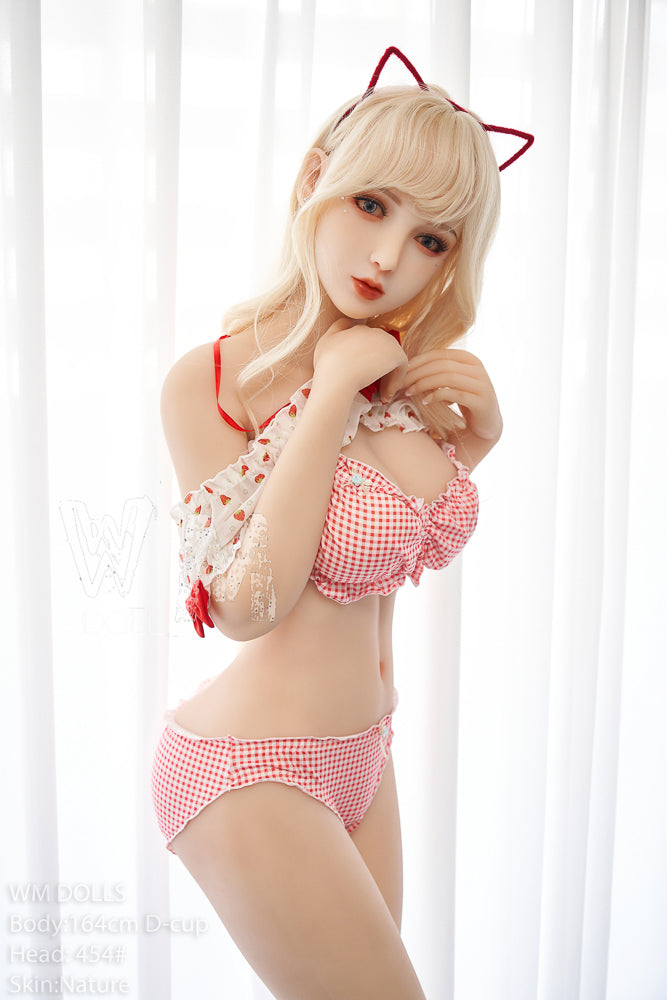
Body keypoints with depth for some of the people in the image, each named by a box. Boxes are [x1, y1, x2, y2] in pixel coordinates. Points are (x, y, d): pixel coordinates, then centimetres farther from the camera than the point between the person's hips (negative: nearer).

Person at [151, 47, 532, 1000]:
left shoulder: (410, 371, 0)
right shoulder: (207, 383, -17)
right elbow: (249, 603, -25)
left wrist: (476, 435, -2)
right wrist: (332, 393, -23)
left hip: (363, 758, 7)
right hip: (248, 771, -6)